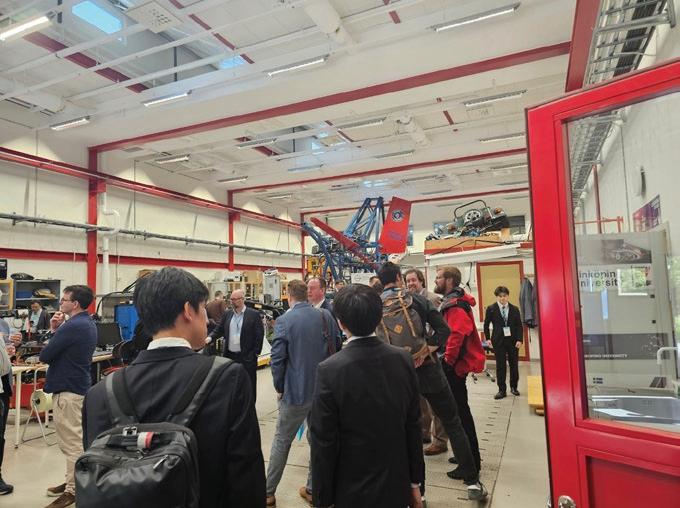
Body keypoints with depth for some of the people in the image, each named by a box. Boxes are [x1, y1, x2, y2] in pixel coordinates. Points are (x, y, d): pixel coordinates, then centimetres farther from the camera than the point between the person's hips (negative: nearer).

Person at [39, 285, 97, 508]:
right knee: (75, 440, 19)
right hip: (79, 386, 10)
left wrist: (54, 331, 2)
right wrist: (56, 331, 1)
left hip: (68, 389, -10)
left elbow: (45, 356, -16)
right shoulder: (87, 324, 11)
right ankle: (73, 482, 32)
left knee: (71, 442, -1)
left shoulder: (72, 326, -21)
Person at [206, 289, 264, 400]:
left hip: (247, 357, -4)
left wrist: (255, 353, -9)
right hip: (229, 355, 5)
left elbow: (259, 335, -7)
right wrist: (210, 337, -7)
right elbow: (219, 329, 12)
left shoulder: (254, 314, -7)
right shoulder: (227, 314, 8)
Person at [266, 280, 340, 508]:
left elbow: (277, 359, -15)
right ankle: (313, 489, 28)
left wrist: (279, 388, 0)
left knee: (281, 441, 13)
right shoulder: (326, 317, -1)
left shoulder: (284, 321, -13)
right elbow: (337, 350, 7)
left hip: (296, 391, -3)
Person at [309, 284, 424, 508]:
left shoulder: (329, 370, -21)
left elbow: (323, 442, -16)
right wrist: (415, 481, 9)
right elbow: (413, 426, -2)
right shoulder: (403, 359, -10)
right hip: (396, 486, 3)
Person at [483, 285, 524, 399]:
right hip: (498, 341, -2)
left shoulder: (514, 309, 3)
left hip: (513, 340, 2)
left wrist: (519, 340, -7)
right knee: (500, 366, 0)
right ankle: (502, 390, 7)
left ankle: (513, 387, 27)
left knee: (514, 364, 10)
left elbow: (519, 326, 3)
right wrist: (488, 338, 0)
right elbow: (486, 325, 6)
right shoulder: (491, 309, -1)